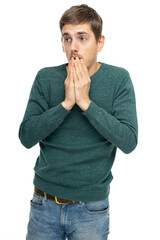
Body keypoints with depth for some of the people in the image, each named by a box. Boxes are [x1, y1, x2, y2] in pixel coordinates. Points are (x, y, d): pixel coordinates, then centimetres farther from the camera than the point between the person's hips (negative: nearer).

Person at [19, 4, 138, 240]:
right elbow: (26, 137, -10)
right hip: (45, 204, 1)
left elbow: (129, 141, -16)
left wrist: (86, 102, -21)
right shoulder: (46, 78, -4)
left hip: (92, 209, -1)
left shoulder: (119, 79, -7)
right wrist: (66, 103, -20)